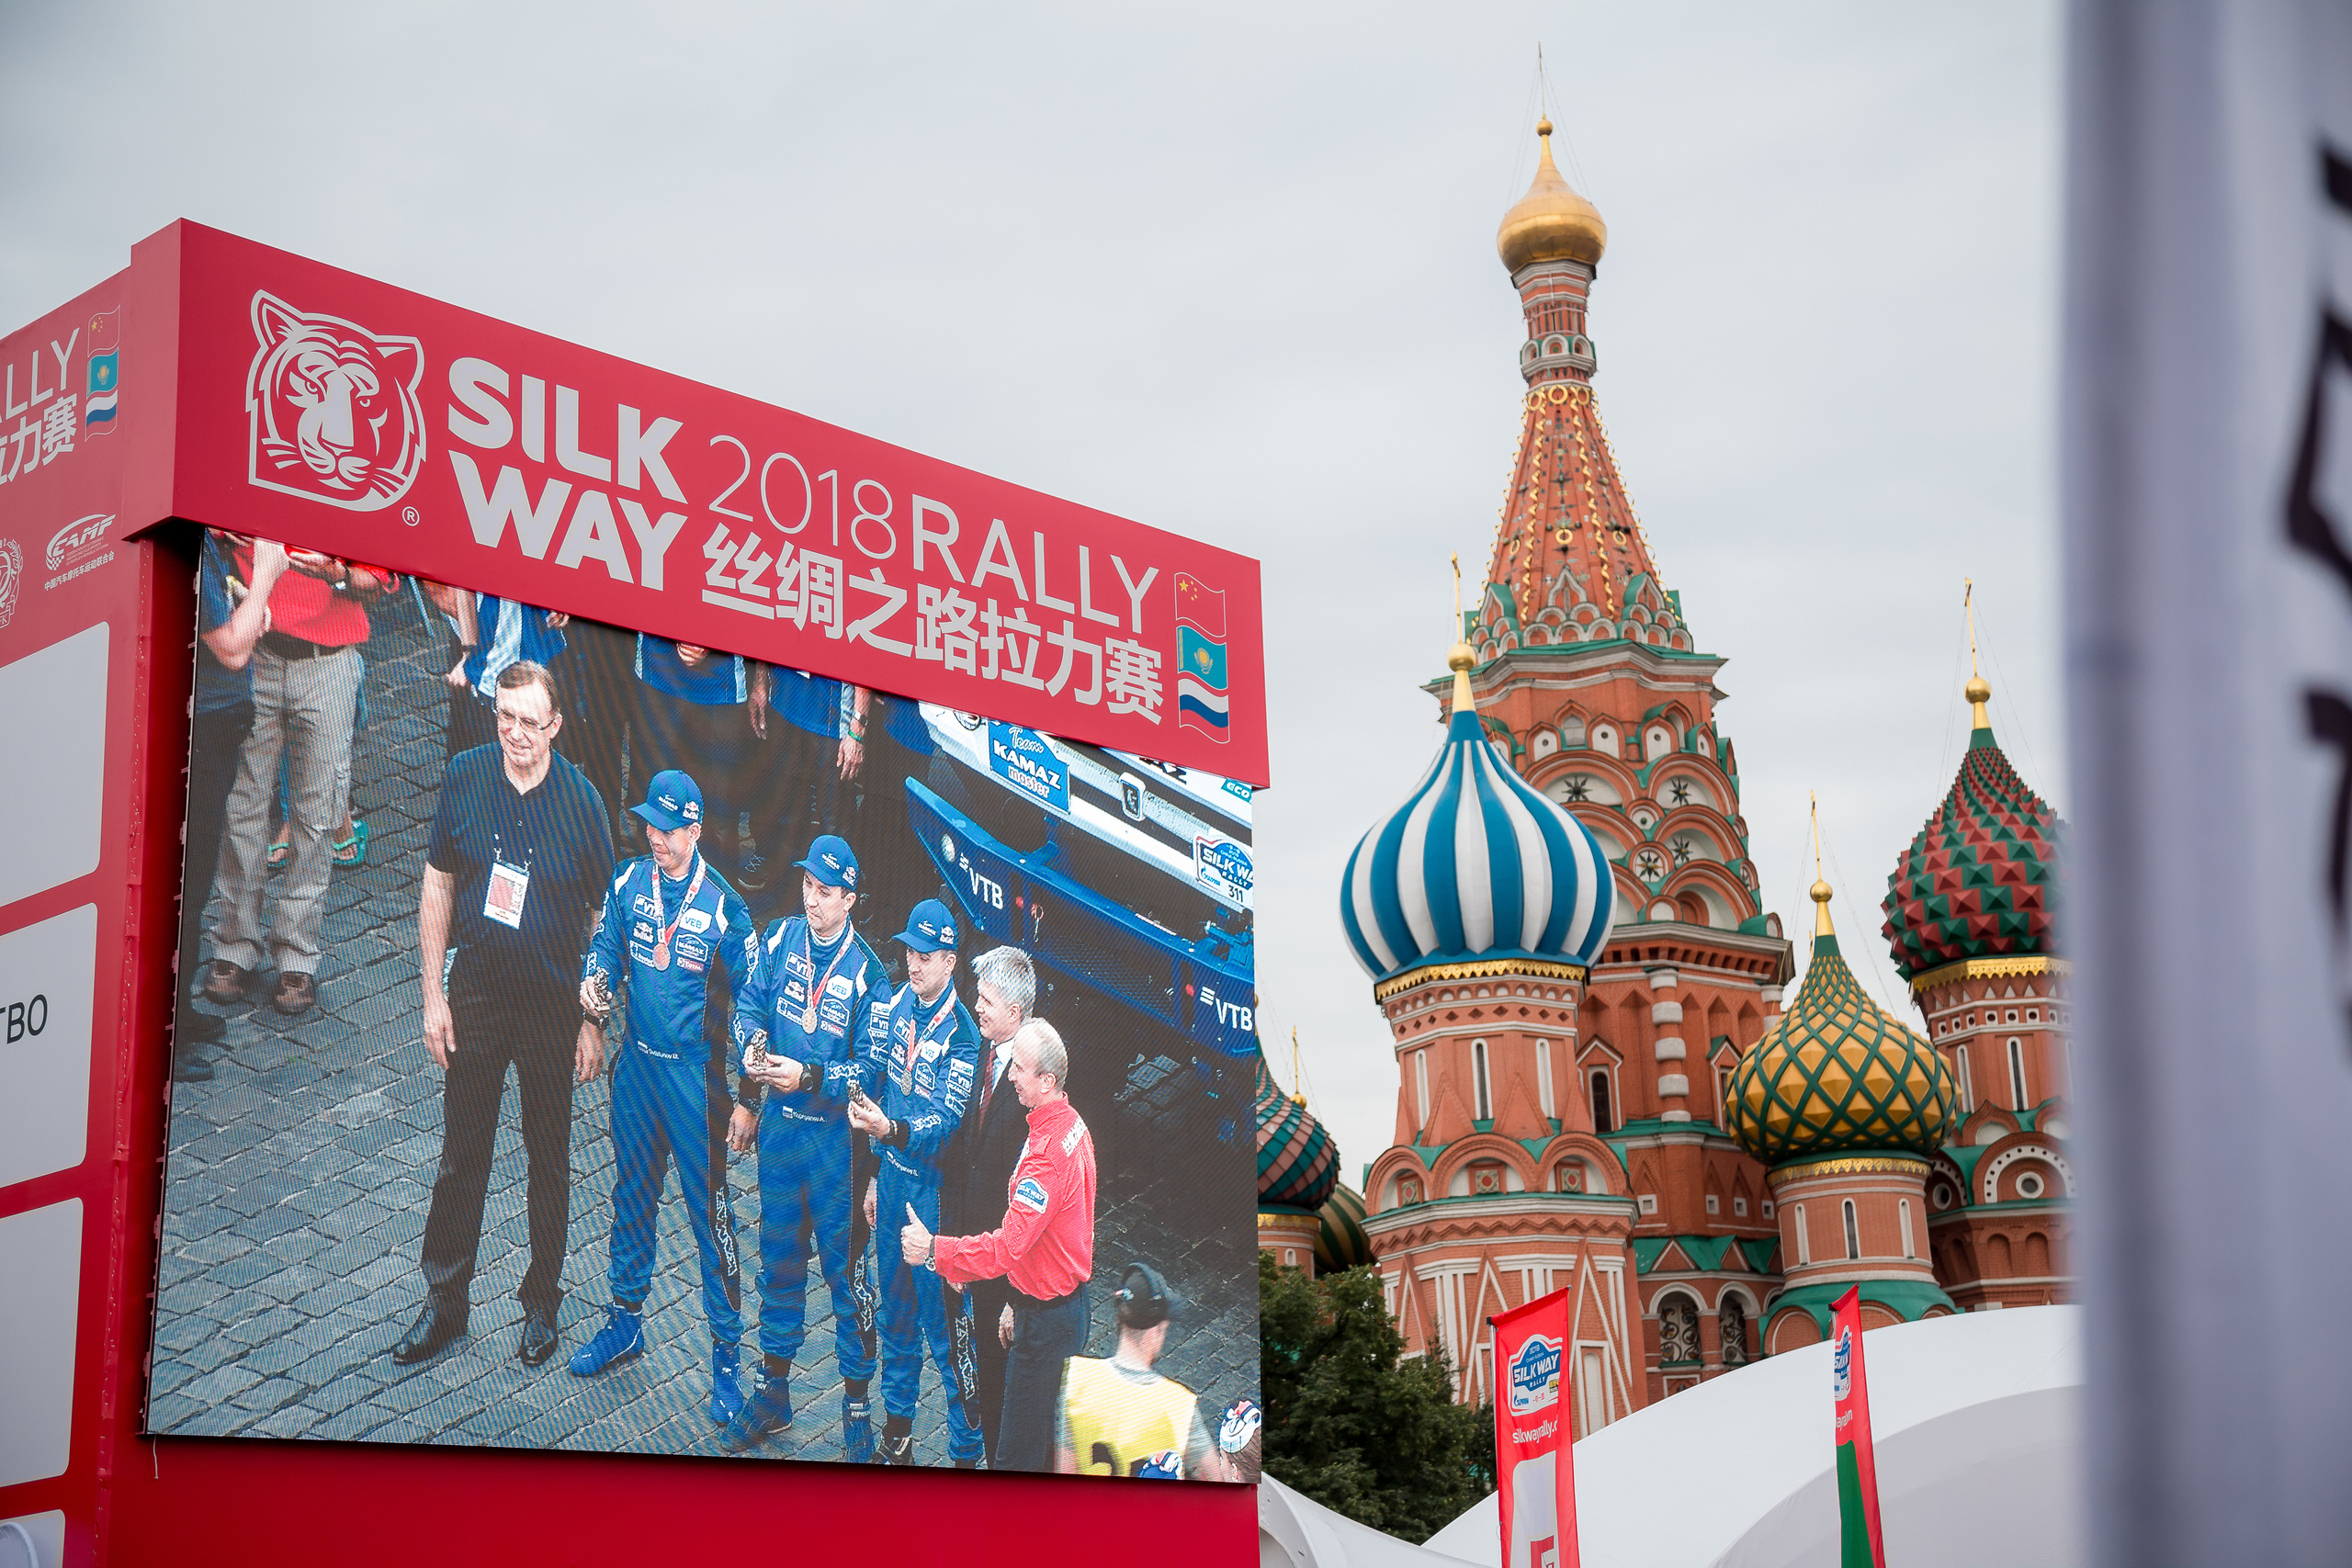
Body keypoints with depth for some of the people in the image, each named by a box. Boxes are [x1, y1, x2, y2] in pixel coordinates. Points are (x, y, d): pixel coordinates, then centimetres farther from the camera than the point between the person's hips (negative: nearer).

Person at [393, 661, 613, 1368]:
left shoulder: (580, 798, -12)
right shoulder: (465, 776, -6)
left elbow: (606, 916, -5)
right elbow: (438, 887, 2)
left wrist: (595, 1021, -6)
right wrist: (433, 997, -1)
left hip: (554, 1004, -1)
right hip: (475, 992, 2)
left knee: (549, 1157, 12)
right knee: (461, 1153, 10)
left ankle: (542, 1301, 27)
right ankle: (445, 1298, 23)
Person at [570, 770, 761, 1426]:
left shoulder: (723, 905, -15)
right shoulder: (630, 881, -2)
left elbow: (748, 1002, -10)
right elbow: (606, 942, 14)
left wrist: (745, 1098, -11)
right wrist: (594, 980, -12)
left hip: (695, 1071, -5)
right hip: (637, 1059, 5)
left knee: (709, 1209, -1)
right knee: (632, 1192, 18)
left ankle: (726, 1353, 9)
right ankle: (625, 1321, 36)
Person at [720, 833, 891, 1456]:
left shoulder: (868, 974, -14)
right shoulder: (781, 939, 0)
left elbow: (870, 1070, -14)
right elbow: (750, 1007, 8)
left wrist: (809, 1076, -25)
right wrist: (753, 1046, -13)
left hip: (835, 1133, -4)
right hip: (779, 1123, 5)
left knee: (844, 1264, 3)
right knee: (779, 1257, 16)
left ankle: (857, 1402, 15)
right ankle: (773, 1390, 30)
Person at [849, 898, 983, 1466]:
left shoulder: (962, 1034, -19)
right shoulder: (900, 1003, 3)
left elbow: (947, 1121, -24)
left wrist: (891, 1131, -42)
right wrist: (874, 1173, 15)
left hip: (934, 1189, -7)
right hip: (893, 1177, 7)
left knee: (944, 1327, -1)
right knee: (895, 1311, 19)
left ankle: (966, 1451, 10)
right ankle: (898, 1424, 36)